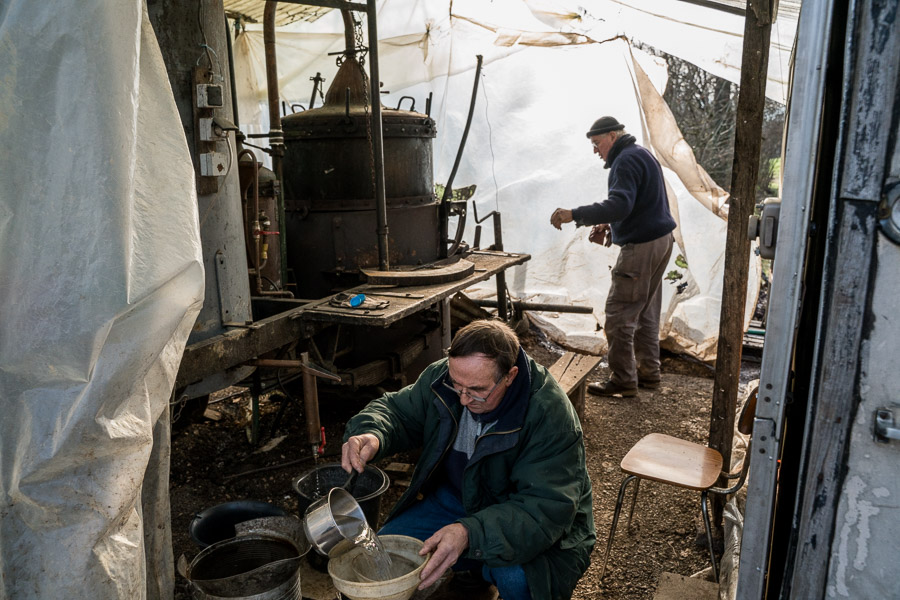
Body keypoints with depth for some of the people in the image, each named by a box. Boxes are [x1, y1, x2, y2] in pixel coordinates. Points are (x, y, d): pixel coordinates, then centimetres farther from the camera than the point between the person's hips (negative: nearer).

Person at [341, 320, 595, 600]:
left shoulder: (551, 415, -30)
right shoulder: (441, 375, -13)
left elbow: (548, 508, -33)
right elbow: (398, 410, 2)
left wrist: (470, 533, -48)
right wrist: (370, 434, -24)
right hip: (453, 498, 5)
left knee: (515, 577, -34)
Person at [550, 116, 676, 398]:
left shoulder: (627, 160, -15)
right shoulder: (642, 155, 18)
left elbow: (620, 204, -31)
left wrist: (574, 215, -34)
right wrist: (609, 226, 14)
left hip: (641, 247, -11)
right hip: (660, 240, 11)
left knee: (619, 314, -6)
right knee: (646, 312, 17)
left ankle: (623, 380, 1)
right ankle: (648, 372, 26)